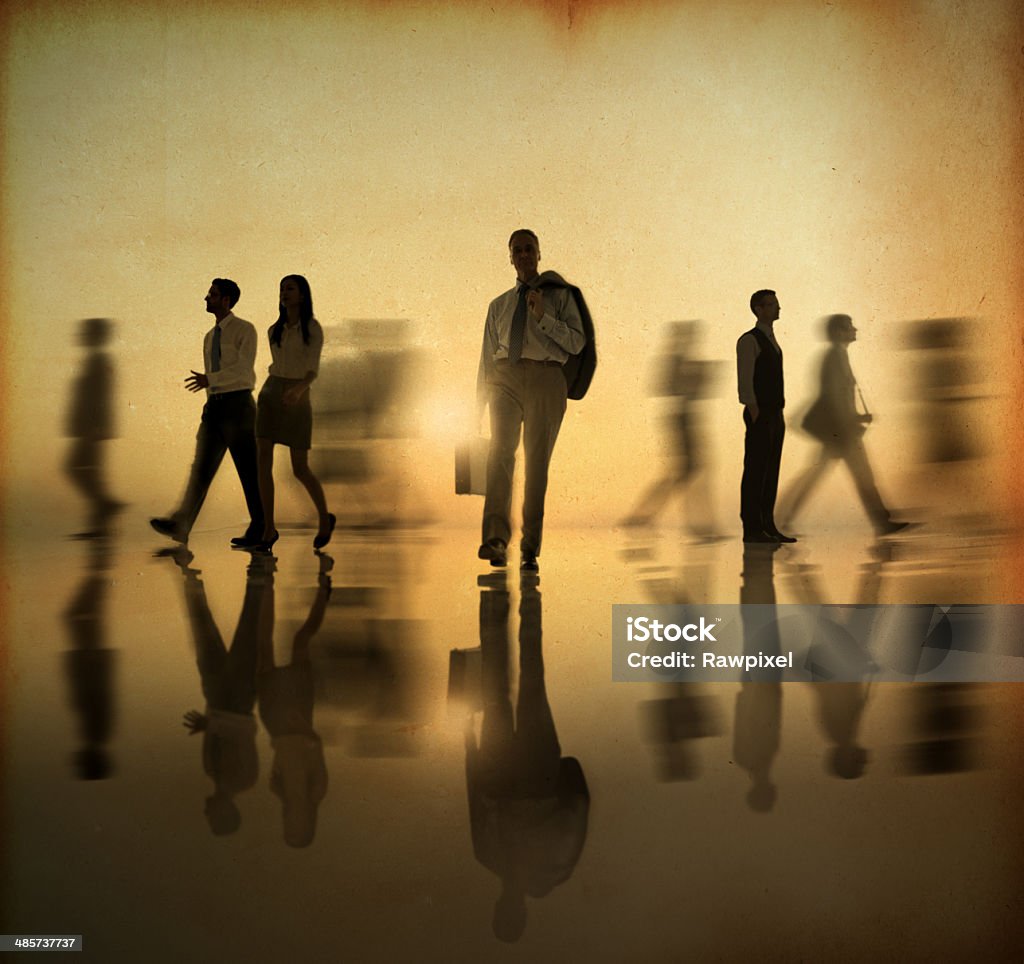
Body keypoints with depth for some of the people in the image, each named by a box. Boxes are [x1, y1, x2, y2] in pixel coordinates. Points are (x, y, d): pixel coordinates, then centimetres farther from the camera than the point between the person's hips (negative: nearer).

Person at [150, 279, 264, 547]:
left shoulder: (244, 330, -5)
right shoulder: (210, 337, 19)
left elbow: (243, 369, -17)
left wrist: (209, 379, -27)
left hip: (238, 404, -7)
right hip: (213, 405, 7)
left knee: (248, 470, -2)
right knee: (202, 466, -3)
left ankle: (259, 531, 7)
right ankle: (180, 526, -12)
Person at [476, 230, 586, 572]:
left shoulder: (559, 296, 12)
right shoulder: (499, 305, 22)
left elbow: (577, 342, 0)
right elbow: (488, 355, 21)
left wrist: (543, 317, -11)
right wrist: (480, 402, 14)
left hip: (545, 378, -2)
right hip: (505, 378, 2)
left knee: (537, 463, -1)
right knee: (500, 452, -18)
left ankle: (530, 550, 3)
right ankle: (496, 538, -28)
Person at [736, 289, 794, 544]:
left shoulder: (771, 341, 19)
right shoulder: (749, 340, -10)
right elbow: (745, 382, -16)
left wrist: (778, 415, 16)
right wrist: (756, 418, -20)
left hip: (775, 415, 9)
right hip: (759, 416, -9)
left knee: (771, 472, 8)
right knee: (755, 472, -6)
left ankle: (768, 527, 12)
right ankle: (752, 530, -3)